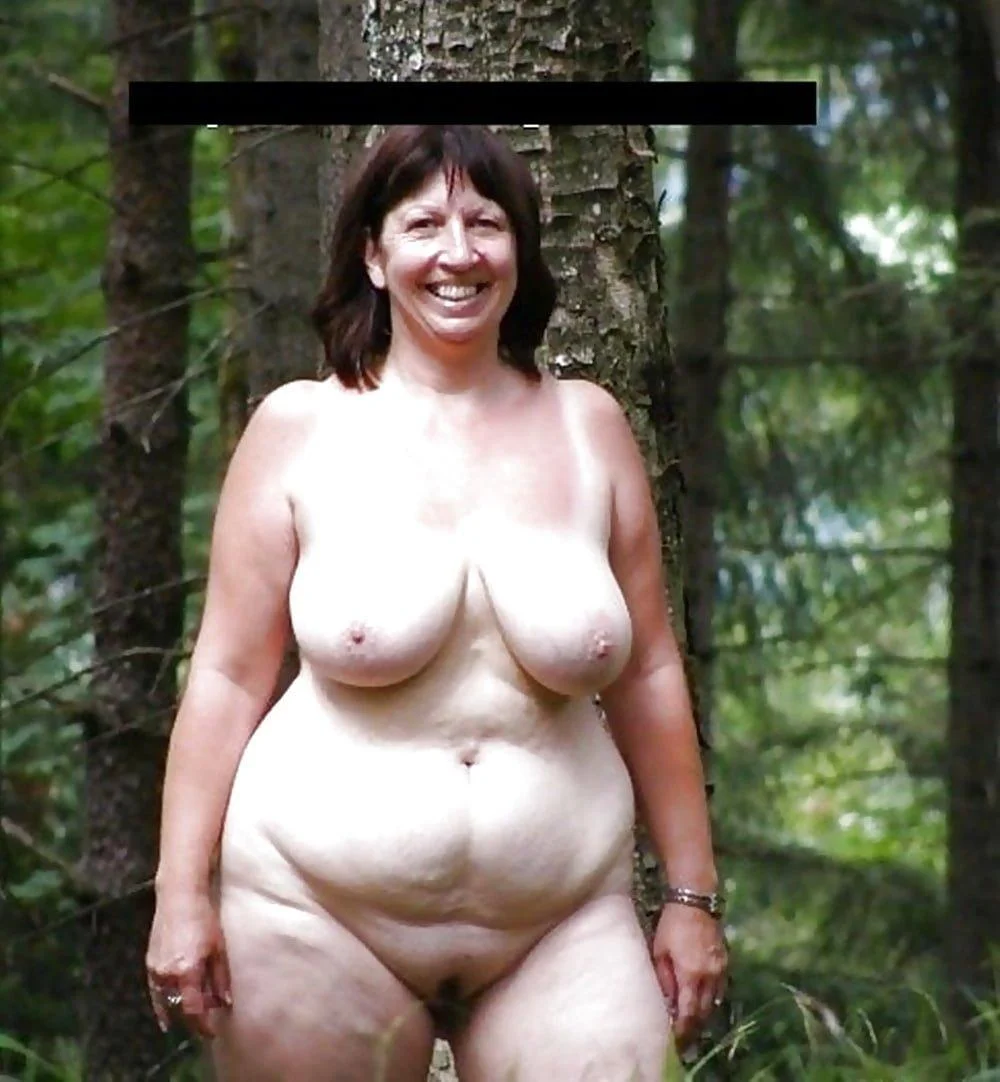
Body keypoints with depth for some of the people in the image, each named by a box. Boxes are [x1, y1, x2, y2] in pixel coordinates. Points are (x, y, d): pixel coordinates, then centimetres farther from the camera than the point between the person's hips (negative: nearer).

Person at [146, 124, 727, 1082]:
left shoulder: (586, 426, 7)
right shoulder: (298, 429, 1)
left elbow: (647, 676, 9)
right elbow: (228, 677, 0)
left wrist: (692, 893, 8)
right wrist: (182, 894, -6)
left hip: (560, 922, 2)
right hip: (317, 911, -1)